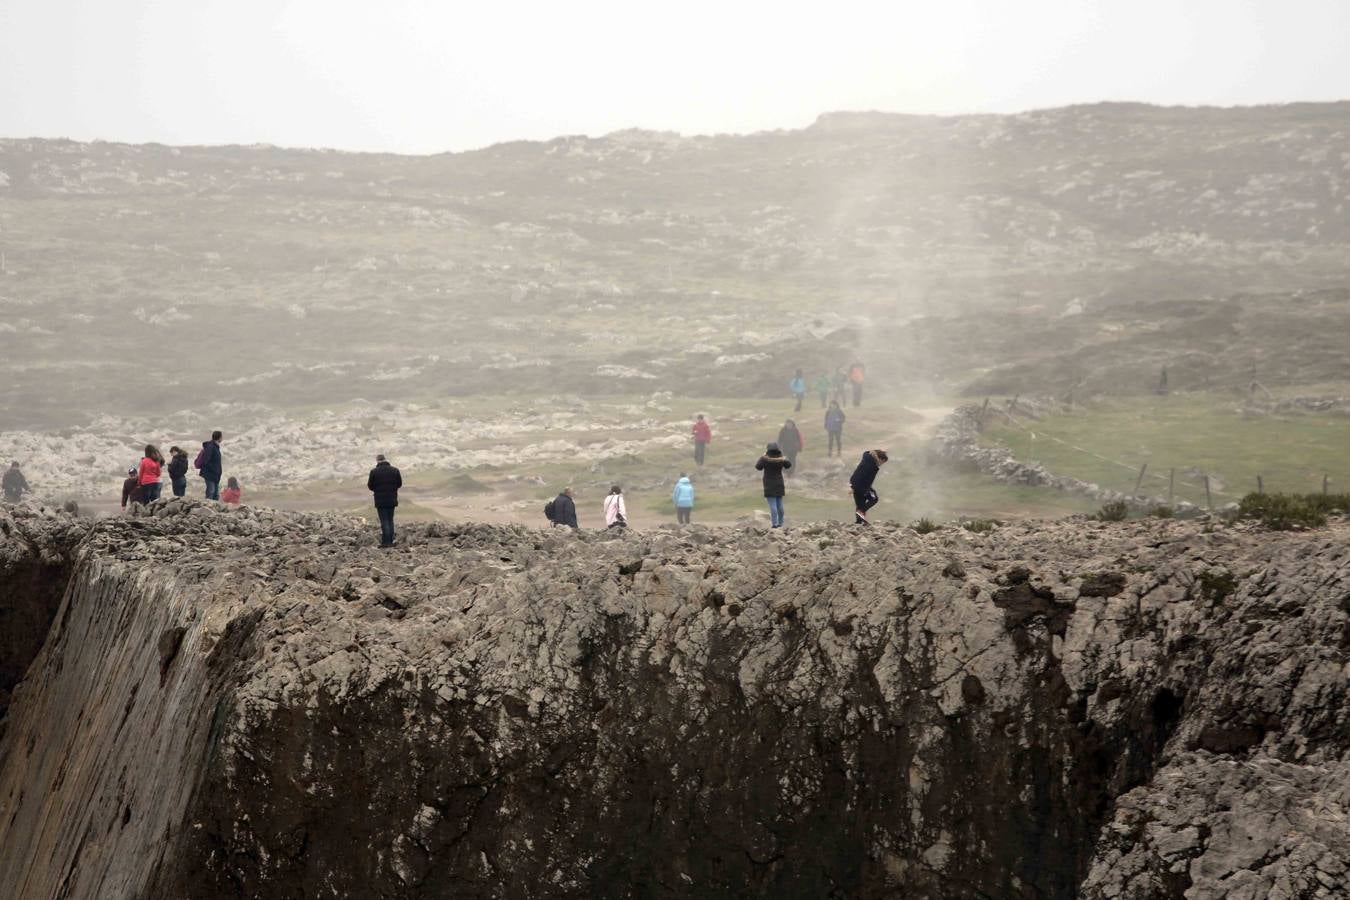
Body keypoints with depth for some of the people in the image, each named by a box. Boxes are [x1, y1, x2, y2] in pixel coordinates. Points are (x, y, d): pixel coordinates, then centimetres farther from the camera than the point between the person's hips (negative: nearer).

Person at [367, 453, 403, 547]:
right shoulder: (395, 470, 1)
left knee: (384, 521, -2)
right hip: (392, 500, 4)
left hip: (380, 501, -4)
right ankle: (390, 541, 13)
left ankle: (386, 542, -9)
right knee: (390, 520, 13)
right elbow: (399, 484, 7)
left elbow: (370, 486, -6)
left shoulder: (374, 472, -10)